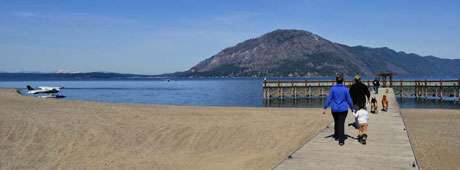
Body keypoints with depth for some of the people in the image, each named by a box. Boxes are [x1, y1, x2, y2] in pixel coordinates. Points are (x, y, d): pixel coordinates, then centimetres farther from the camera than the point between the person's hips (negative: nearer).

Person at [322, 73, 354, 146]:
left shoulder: (333, 88, -7)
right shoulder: (345, 89, -7)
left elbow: (329, 98, -6)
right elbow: (349, 99, -1)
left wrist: (325, 108, -1)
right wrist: (351, 107, 12)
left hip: (334, 109, 1)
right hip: (343, 109, -1)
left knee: (336, 122, 22)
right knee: (341, 123, -1)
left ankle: (336, 136, 37)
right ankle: (341, 140, -8)